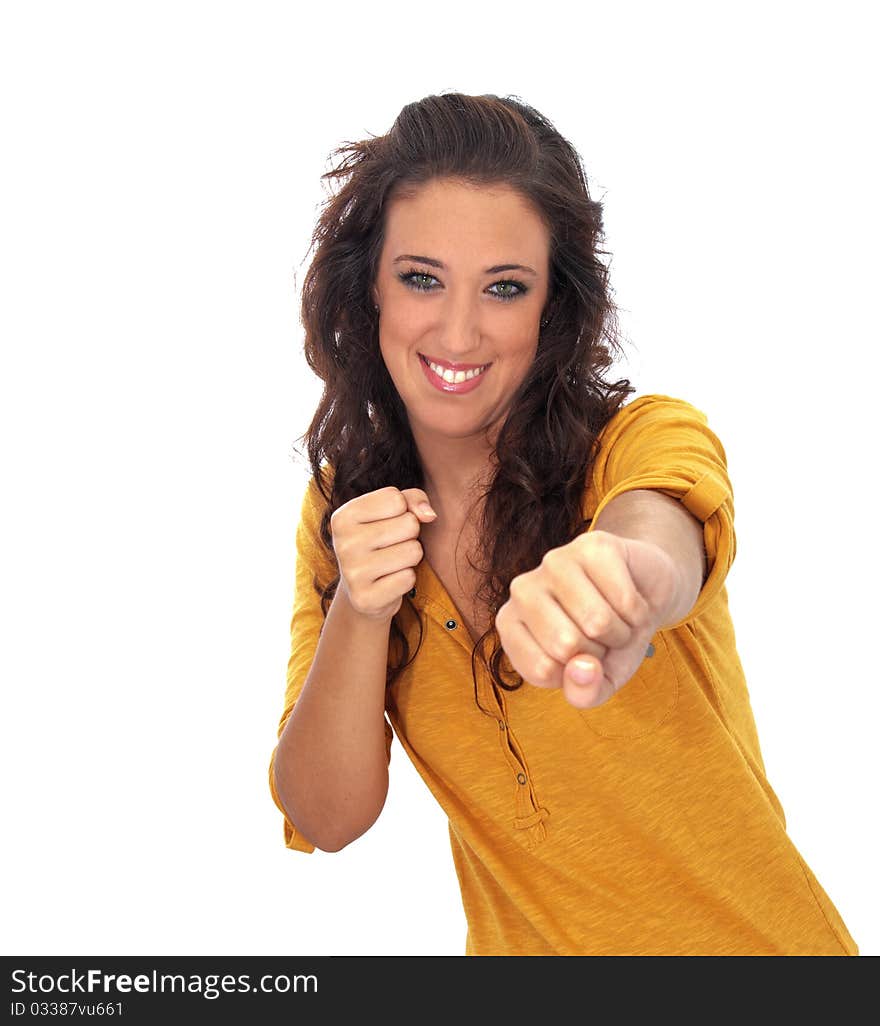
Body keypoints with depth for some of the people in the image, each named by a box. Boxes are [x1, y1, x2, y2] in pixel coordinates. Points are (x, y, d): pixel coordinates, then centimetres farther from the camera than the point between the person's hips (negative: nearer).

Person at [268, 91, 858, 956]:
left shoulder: (652, 439, -11)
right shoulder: (345, 508, -3)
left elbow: (661, 529, -33)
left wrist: (628, 567, -53)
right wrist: (358, 612, -22)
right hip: (523, 943, 2)